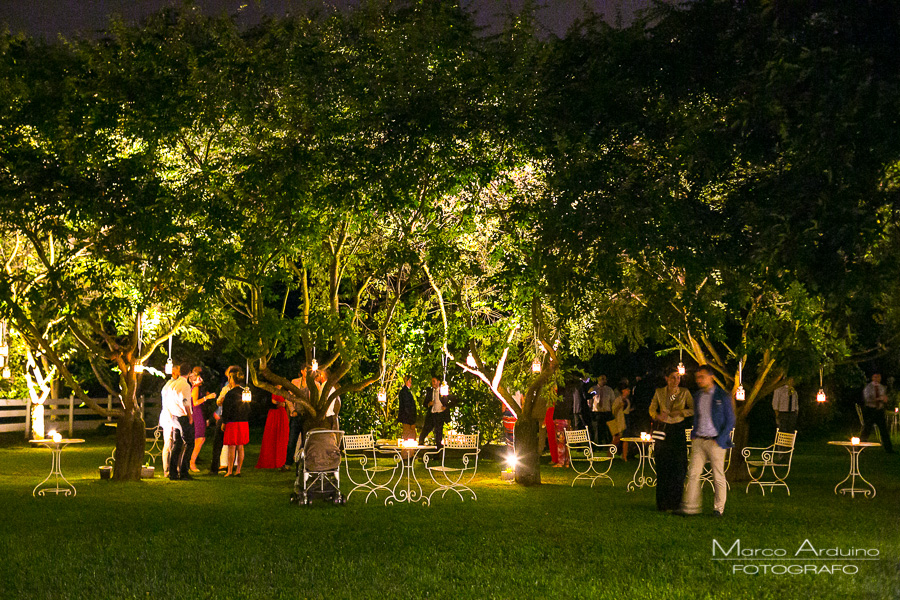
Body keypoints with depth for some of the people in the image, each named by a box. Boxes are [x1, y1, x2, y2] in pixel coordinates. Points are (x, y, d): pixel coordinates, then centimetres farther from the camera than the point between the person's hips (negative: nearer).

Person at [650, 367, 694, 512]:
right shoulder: (659, 392, 3)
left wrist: (680, 412, -14)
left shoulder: (684, 393, 2)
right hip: (663, 429, 0)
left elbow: (693, 409, 1)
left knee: (679, 466, -5)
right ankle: (662, 502, 6)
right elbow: (652, 409, 6)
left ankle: (676, 501, 3)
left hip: (678, 430, 0)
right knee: (662, 466, -1)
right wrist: (657, 416, -15)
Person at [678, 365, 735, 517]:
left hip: (715, 442, -4)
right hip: (698, 441, 5)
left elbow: (730, 420, -3)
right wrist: (693, 436, 9)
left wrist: (719, 440, -10)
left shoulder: (722, 396, -5)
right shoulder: (697, 396, 11)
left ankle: (719, 507, 14)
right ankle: (690, 506, -1)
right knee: (693, 473, -3)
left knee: (718, 476, 3)